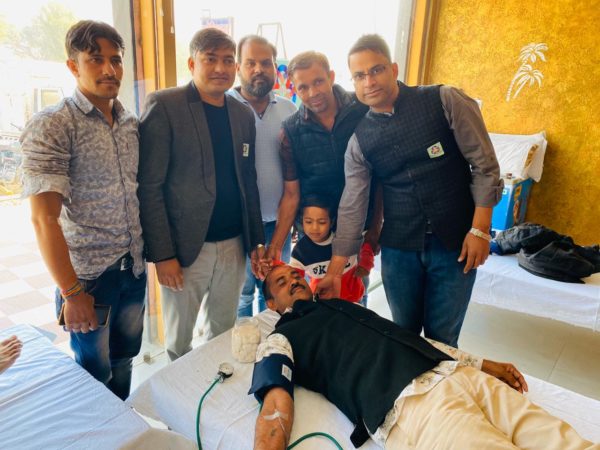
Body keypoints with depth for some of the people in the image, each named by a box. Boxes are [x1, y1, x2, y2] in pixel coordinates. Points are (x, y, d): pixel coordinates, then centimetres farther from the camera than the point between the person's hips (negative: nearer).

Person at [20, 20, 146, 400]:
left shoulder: (132, 123, 6)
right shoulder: (52, 126, -12)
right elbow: (44, 217, -16)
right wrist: (71, 292, -15)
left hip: (134, 269, 5)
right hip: (89, 275, -5)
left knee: (124, 361, 21)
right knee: (95, 373, 14)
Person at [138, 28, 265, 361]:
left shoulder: (243, 114, 9)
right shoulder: (164, 106, -7)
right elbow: (149, 187, -10)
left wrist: (256, 240, 9)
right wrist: (162, 255, -13)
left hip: (234, 246, 5)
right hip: (185, 248, -4)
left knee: (223, 336, 18)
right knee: (178, 342, 12)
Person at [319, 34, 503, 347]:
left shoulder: (445, 101, -6)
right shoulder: (359, 139, 1)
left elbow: (485, 166, -4)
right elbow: (351, 207, 1)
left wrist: (480, 229, -9)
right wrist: (335, 270, -1)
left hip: (455, 243, -2)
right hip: (398, 248, 2)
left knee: (441, 339, 8)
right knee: (402, 335, 15)